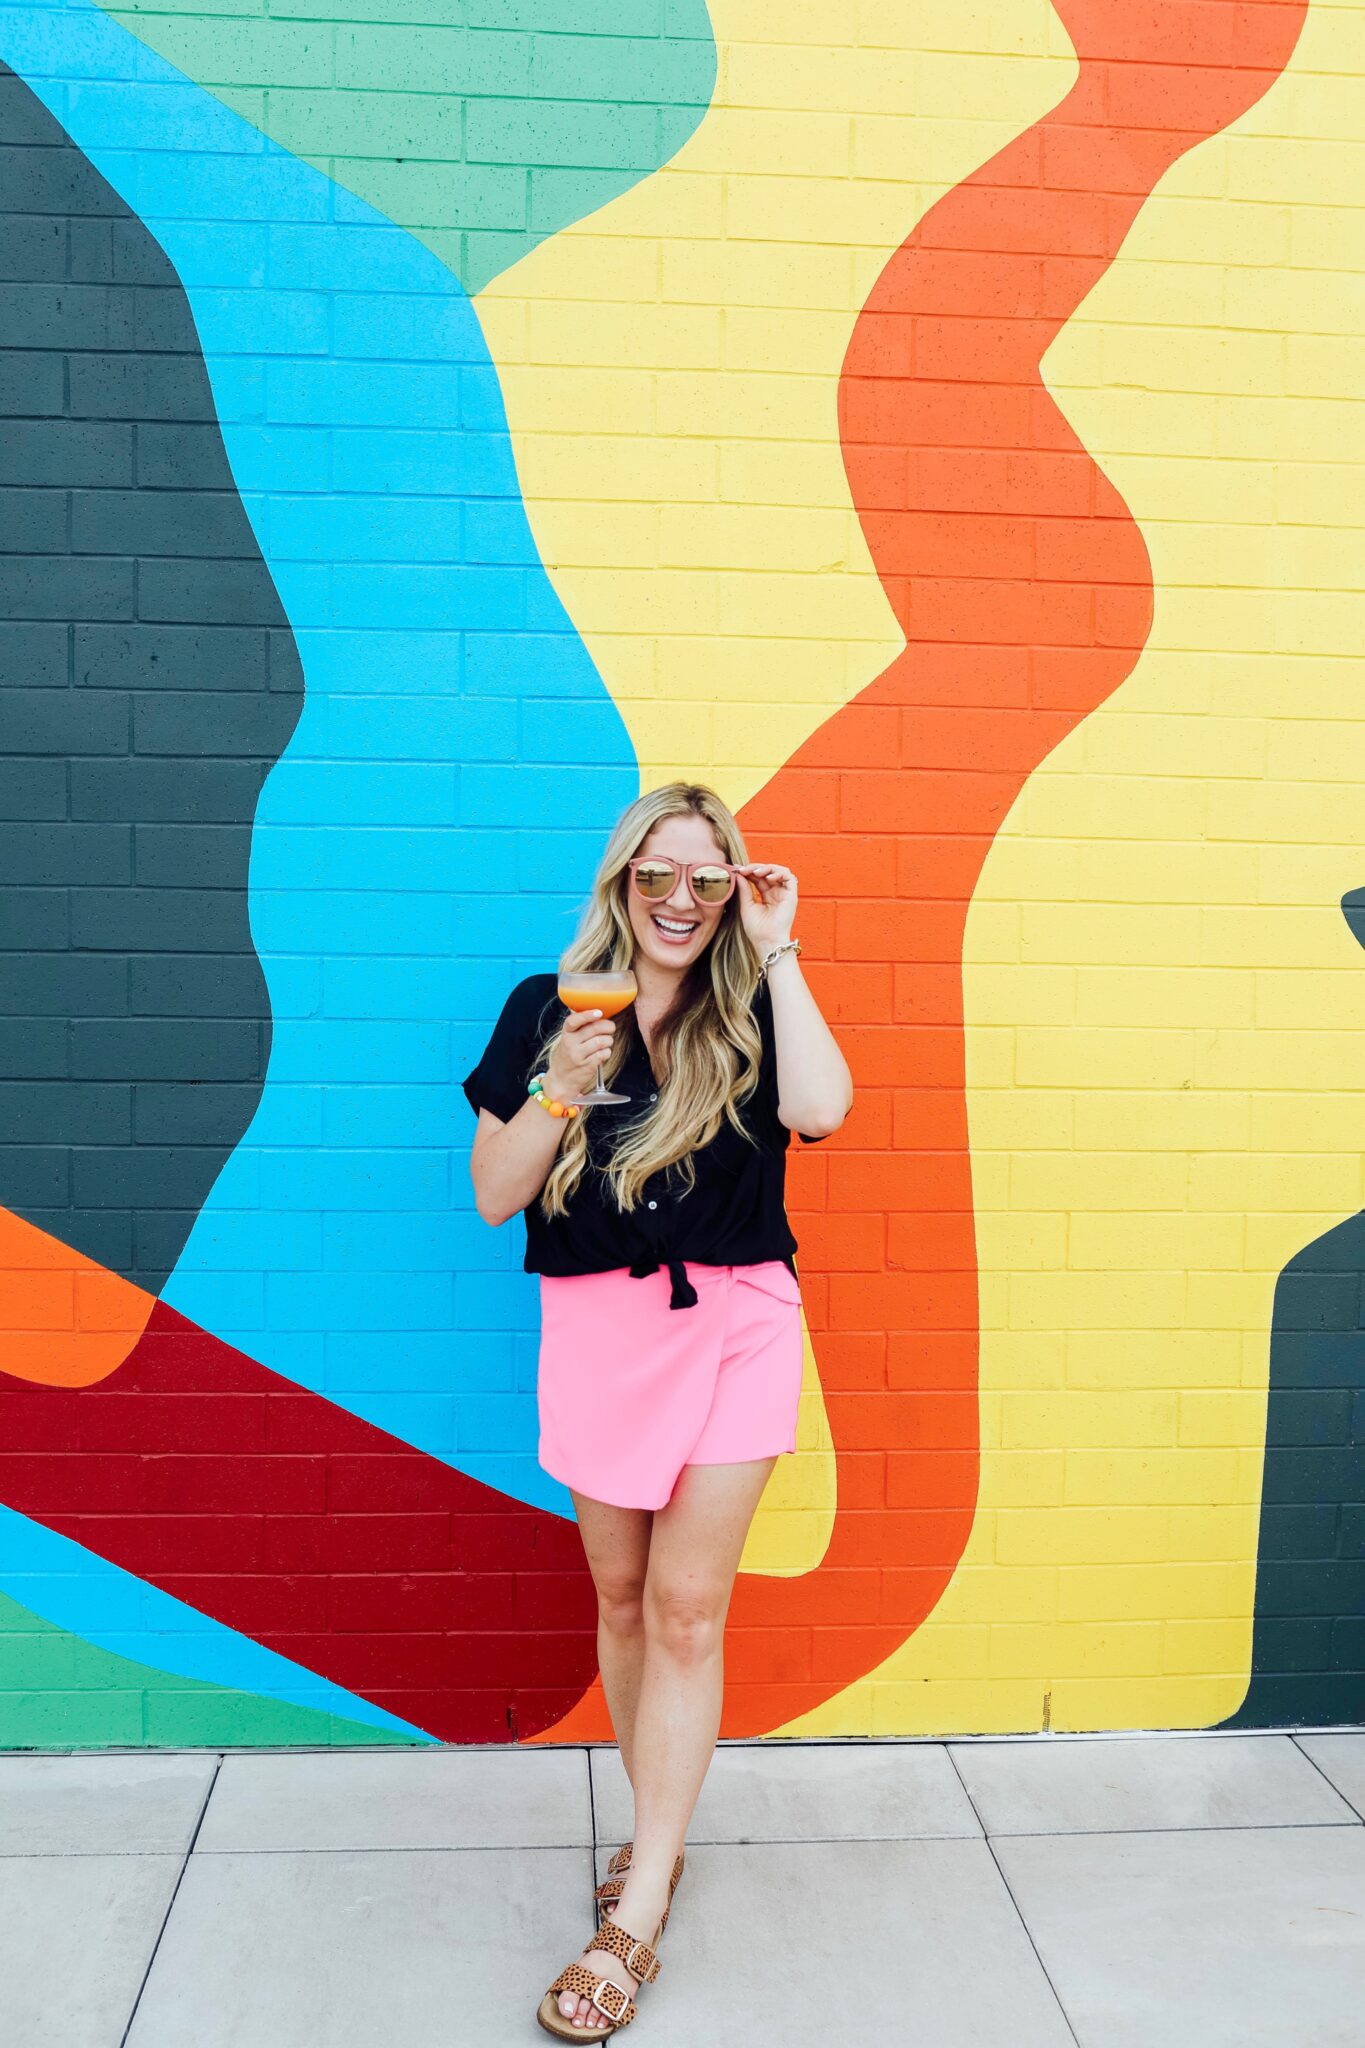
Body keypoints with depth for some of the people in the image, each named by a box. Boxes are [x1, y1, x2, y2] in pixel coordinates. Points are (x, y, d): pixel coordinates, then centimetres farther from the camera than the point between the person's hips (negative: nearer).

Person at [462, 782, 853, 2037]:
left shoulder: (754, 1013, 1)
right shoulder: (547, 1007, 2)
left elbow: (821, 1108, -21)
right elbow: (495, 1195, 0)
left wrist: (778, 952, -14)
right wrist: (562, 1086, -16)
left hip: (735, 1325, -1)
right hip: (595, 1324, 2)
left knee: (686, 1610, -1)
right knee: (622, 1597, 14)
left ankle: (637, 1915, 11)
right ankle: (658, 1832, 36)